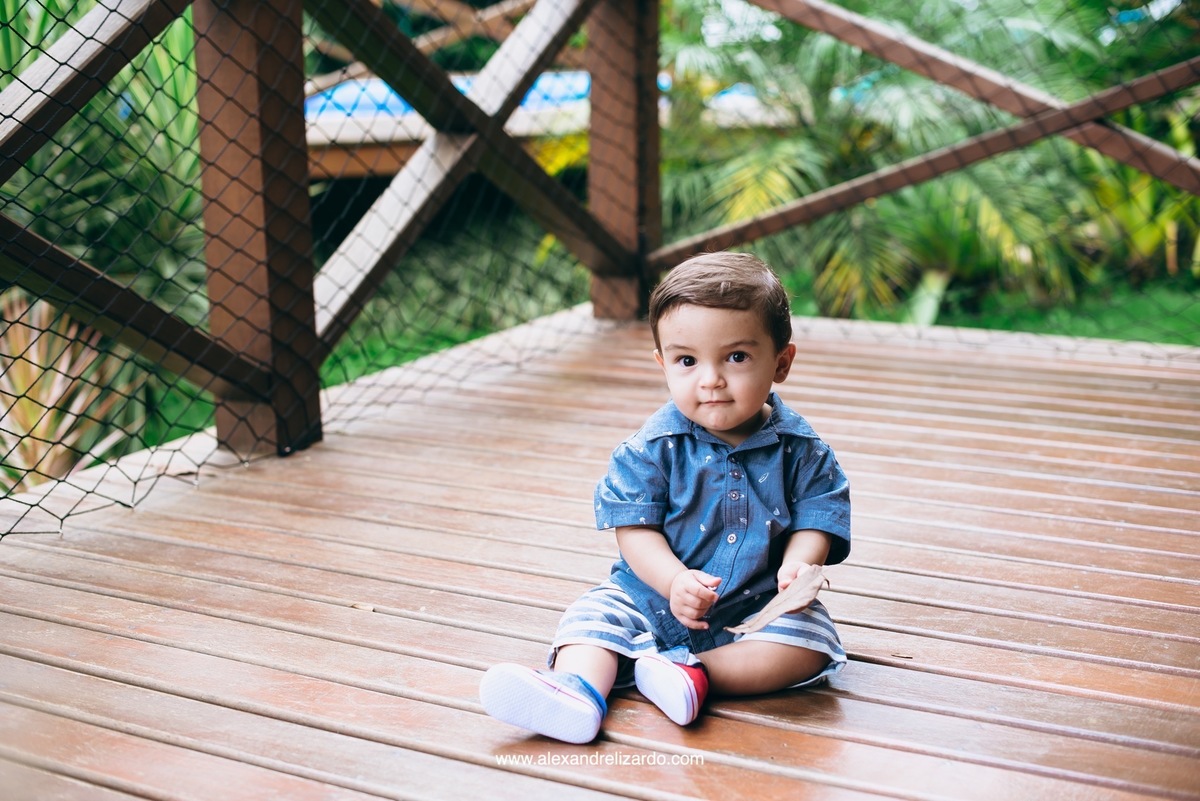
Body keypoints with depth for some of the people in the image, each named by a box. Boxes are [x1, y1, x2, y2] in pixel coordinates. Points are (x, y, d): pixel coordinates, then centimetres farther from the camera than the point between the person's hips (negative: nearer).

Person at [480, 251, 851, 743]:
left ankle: (693, 671, -29)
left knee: (810, 640, -25)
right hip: (653, 596, 1)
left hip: (758, 608, 0)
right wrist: (675, 580, -28)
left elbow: (815, 521, -4)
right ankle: (577, 687, -47)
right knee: (594, 613, -20)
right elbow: (635, 529, -9)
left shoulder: (800, 450, -3)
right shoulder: (653, 448, -6)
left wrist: (798, 565, -27)